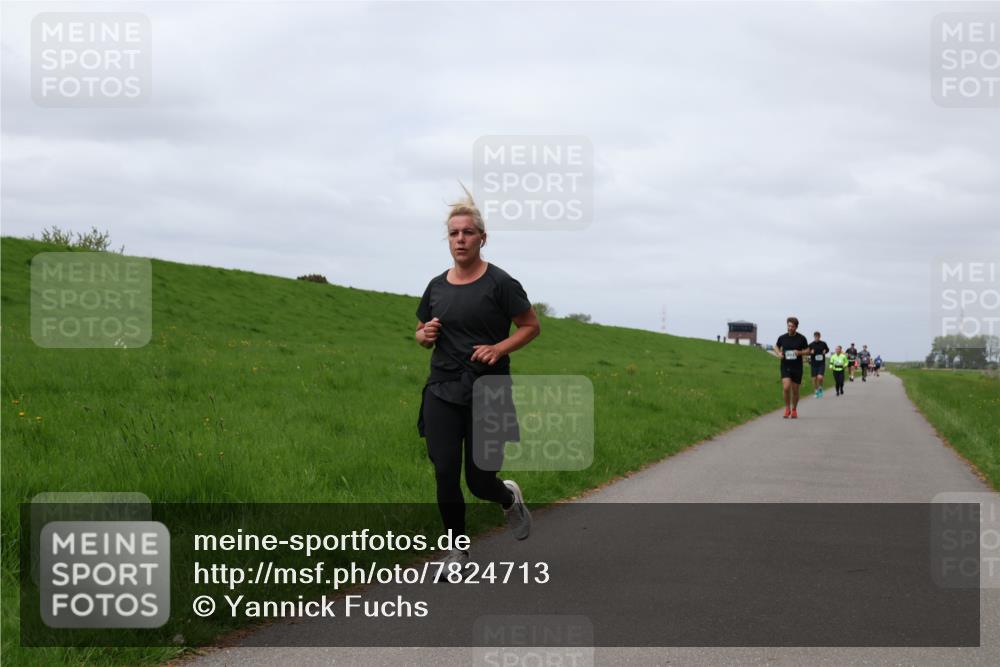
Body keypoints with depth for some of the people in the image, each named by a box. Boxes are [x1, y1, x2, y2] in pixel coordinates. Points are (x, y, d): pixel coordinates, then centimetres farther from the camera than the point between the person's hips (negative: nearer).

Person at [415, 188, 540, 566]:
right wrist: (425, 335, -4)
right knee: (445, 475, -4)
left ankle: (509, 497, 35)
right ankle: (458, 551, 12)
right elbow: (421, 334, 20)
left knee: (479, 481, -1)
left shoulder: (499, 284, -6)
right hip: (443, 393, 4)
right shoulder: (437, 287, 7)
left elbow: (531, 326, 0)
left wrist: (499, 348, -16)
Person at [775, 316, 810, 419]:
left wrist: (800, 352, -16)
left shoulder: (801, 338, -4)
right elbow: (776, 346, 18)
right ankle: (787, 408, 2)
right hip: (785, 367, 0)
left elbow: (807, 350, 5)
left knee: (795, 390, 8)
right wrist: (779, 353, -3)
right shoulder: (782, 337, 0)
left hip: (797, 367, 0)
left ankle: (794, 410, 29)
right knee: (786, 387, -18)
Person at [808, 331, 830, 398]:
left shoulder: (823, 344, 1)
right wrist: (811, 352, -16)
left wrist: (825, 351, -4)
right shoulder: (811, 345, -1)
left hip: (821, 364, -1)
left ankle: (820, 388, 10)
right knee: (814, 378, 2)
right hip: (813, 364, 1)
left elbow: (827, 349, 18)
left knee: (820, 377, -18)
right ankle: (816, 392, 19)